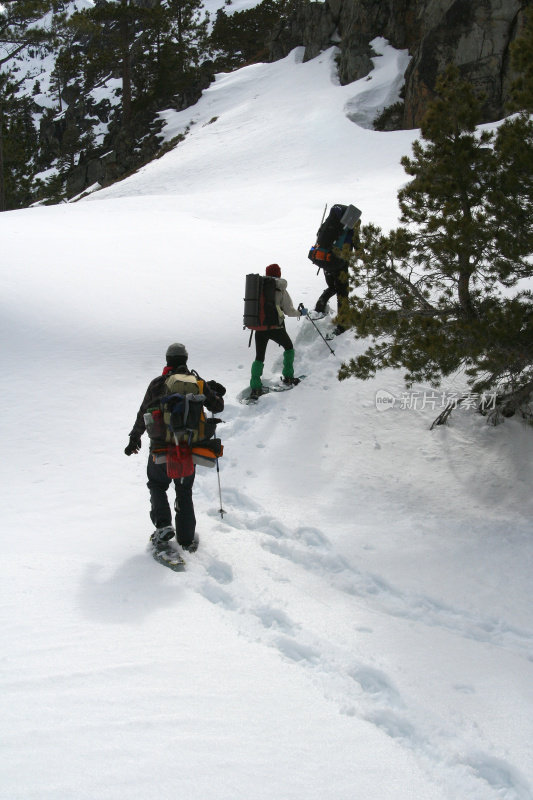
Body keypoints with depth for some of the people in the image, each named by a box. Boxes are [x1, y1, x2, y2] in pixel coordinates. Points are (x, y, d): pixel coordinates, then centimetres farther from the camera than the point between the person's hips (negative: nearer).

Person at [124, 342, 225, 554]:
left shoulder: (157, 384, -4)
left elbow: (143, 415, 1)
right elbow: (217, 407, 5)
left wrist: (134, 438, 12)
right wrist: (216, 393, 26)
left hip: (161, 448, -1)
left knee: (157, 485, 20)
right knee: (184, 491, 16)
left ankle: (163, 525, -1)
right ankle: (186, 539, 16)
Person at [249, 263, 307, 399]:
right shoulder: (281, 290, -6)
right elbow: (288, 310, -7)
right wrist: (300, 313, 11)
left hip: (260, 328, 3)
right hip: (276, 327, -2)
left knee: (259, 357, 9)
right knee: (289, 347, 25)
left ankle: (255, 387, -2)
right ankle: (288, 376, 26)